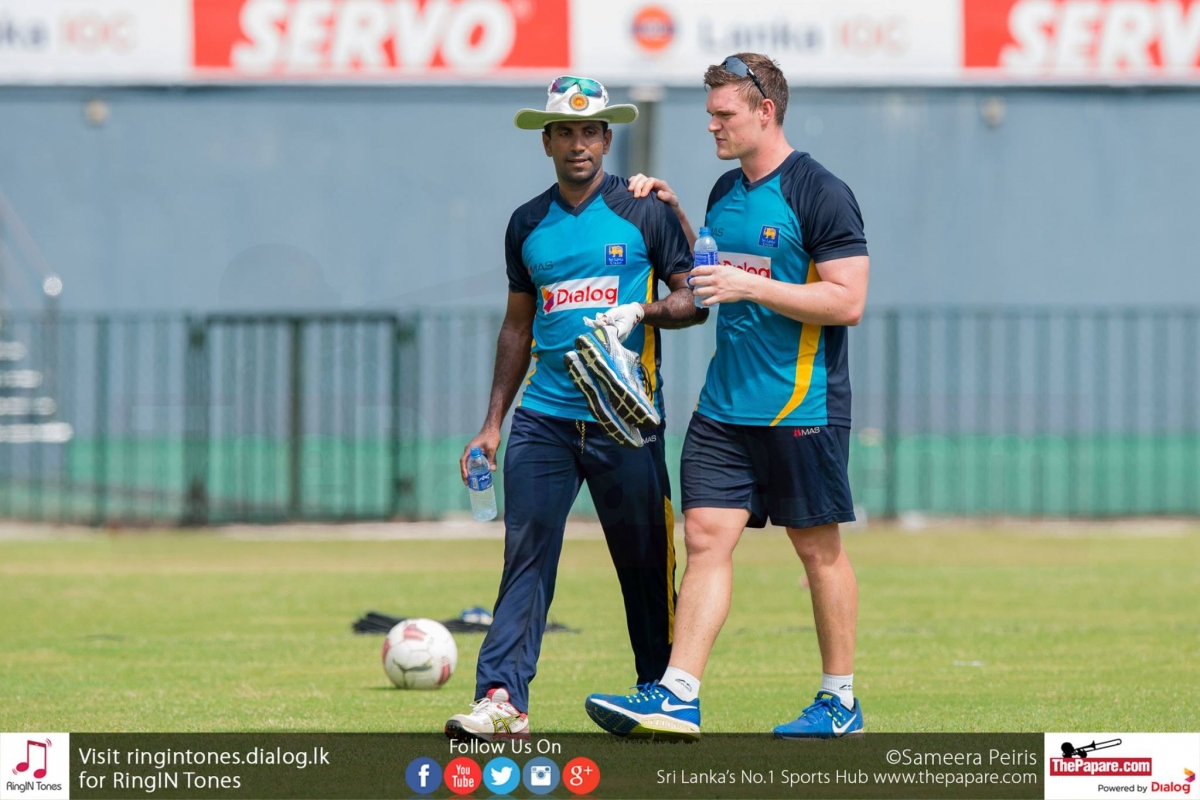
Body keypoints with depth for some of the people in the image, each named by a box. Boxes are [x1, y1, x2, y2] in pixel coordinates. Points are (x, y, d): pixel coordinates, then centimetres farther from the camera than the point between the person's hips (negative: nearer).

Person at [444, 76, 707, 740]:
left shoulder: (643, 212, 2)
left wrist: (643, 312, -18)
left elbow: (695, 299, 3)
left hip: (624, 415, -3)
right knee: (525, 555, -8)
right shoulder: (528, 225, 13)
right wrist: (493, 422, 17)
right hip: (543, 415, 3)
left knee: (645, 562, 1)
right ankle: (502, 699, -15)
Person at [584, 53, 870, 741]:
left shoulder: (820, 194, -10)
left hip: (802, 407, -7)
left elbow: (847, 301, -16)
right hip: (725, 403, 7)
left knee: (819, 549, 3)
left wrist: (750, 287, -20)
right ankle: (677, 697, -8)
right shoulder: (726, 192, 13)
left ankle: (841, 700, 13)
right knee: (706, 537, -3)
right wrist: (673, 214, 15)